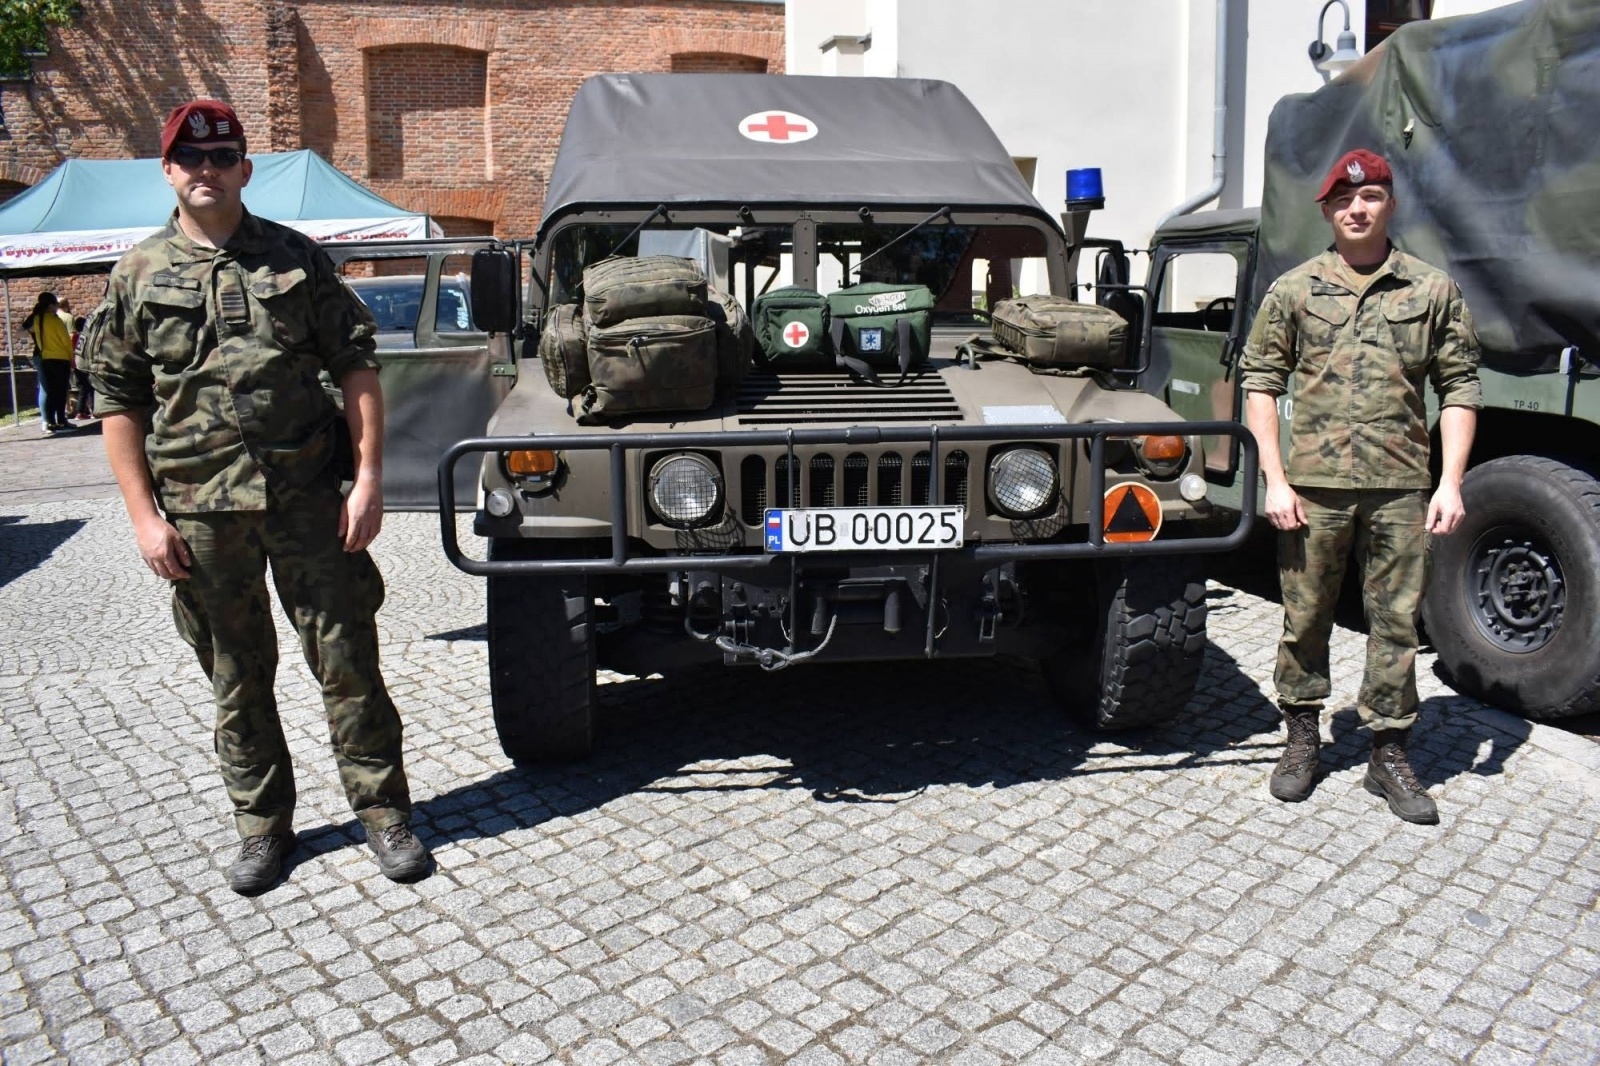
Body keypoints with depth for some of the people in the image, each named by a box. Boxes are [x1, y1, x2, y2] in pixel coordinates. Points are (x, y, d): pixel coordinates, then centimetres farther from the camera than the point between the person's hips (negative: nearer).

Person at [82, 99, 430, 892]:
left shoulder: (298, 259, 5)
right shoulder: (138, 277, 5)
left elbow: (356, 368, 3)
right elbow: (119, 405, 5)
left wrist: (369, 479, -6)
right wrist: (144, 515, -3)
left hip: (305, 496, -1)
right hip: (199, 512, 1)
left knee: (347, 661, 3)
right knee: (237, 678, 11)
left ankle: (384, 812, 17)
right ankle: (262, 825, 26)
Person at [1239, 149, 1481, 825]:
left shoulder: (1433, 291, 6)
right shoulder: (1294, 291, 5)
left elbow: (1459, 389, 7)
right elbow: (1260, 383, 3)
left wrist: (1450, 483, -2)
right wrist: (1275, 479, -5)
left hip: (1401, 488, 1)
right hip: (1313, 485, 0)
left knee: (1396, 623, 5)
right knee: (1306, 619, 8)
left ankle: (1389, 756, 18)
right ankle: (1301, 740, 24)